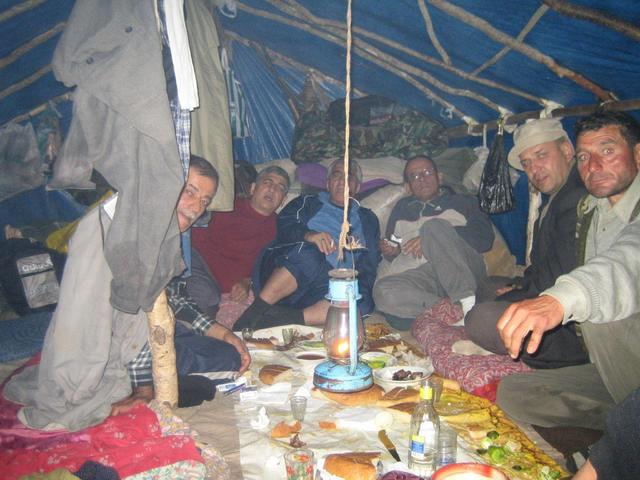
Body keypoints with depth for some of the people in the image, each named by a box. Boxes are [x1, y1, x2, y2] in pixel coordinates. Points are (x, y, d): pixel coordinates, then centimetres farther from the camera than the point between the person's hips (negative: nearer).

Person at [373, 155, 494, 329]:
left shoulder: (462, 202, 23)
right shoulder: (402, 209, 32)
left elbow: (484, 237, 3)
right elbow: (394, 254, 34)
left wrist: (434, 238, -8)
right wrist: (391, 251, 8)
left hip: (463, 271, -1)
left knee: (434, 225, -30)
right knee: (383, 290, -32)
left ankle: (467, 300, -35)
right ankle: (458, 310, -35)